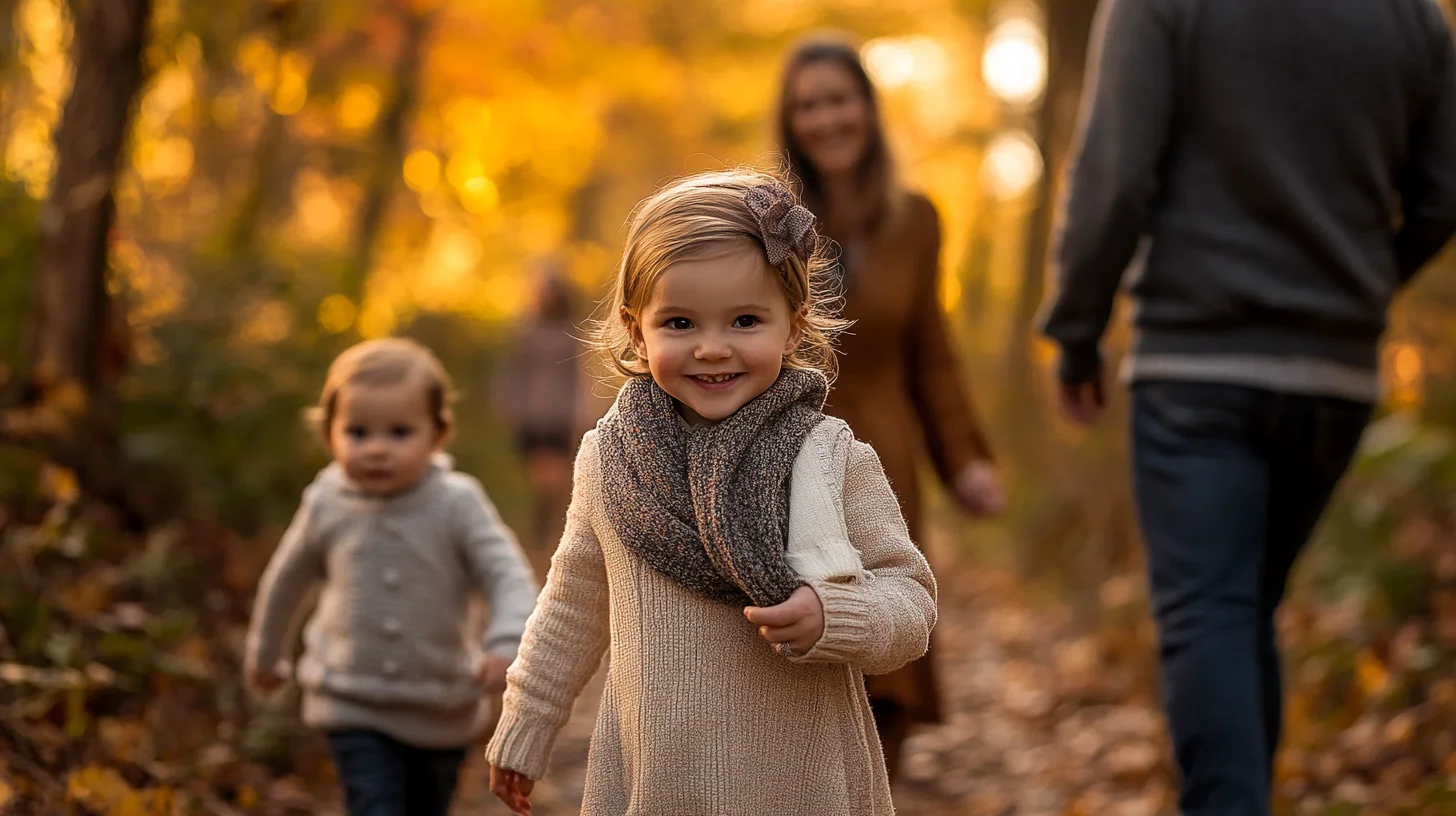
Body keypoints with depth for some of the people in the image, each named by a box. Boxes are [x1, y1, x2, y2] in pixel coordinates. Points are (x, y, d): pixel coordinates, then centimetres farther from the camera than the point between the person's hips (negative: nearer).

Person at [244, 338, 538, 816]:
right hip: (354, 705, -1)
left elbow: (509, 578, -18)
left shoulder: (457, 504, -14)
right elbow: (286, 579, 11)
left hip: (442, 711, 1)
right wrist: (263, 655, 25)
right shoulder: (326, 507, -7)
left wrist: (507, 643, -38)